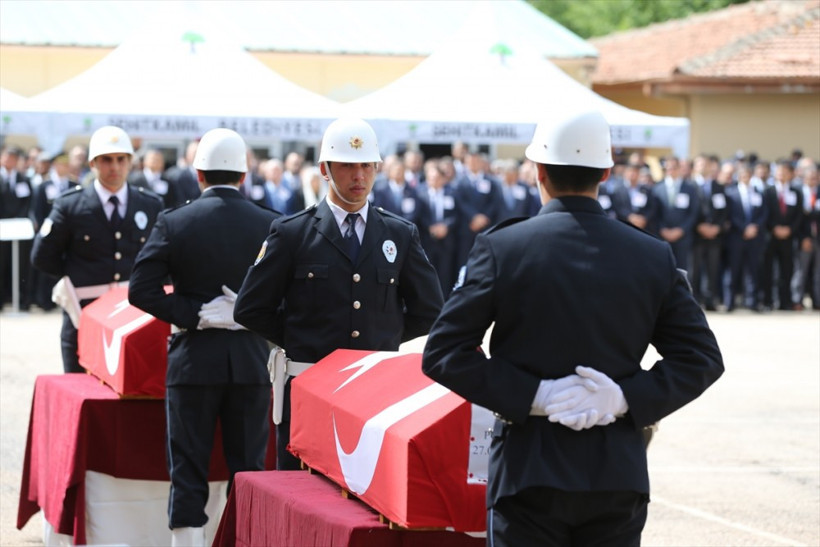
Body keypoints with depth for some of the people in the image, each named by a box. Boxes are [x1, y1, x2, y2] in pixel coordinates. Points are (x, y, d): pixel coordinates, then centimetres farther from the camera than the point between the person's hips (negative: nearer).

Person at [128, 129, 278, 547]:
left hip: (193, 358, -1)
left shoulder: (173, 223, -5)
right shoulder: (272, 226, -2)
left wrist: (192, 315, -7)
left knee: (189, 470, 4)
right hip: (251, 360, 1)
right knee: (249, 470, 8)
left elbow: (140, 290, -11)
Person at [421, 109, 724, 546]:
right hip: (618, 478, 2)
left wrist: (533, 396, -10)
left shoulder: (500, 248, -5)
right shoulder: (654, 257, 3)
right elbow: (702, 357, 3)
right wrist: (627, 399, -5)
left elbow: (442, 353, -9)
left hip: (529, 473, -2)